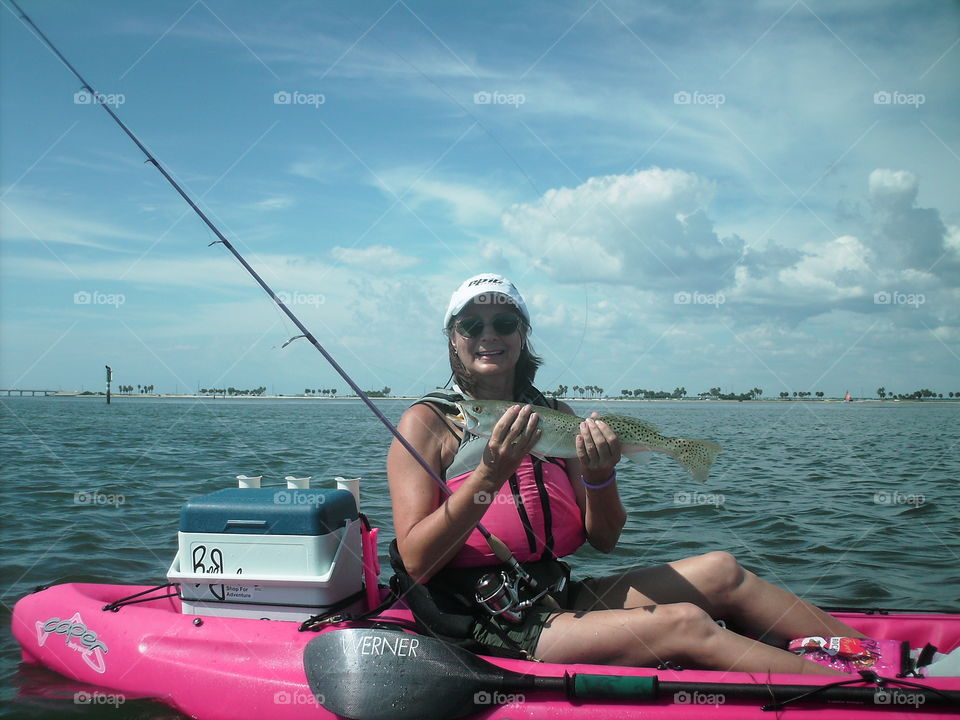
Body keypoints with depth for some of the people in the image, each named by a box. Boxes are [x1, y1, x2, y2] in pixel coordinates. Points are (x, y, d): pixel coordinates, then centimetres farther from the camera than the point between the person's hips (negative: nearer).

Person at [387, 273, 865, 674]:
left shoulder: (556, 417, 10)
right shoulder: (427, 422, -5)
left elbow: (604, 541, 8)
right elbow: (416, 560, -15)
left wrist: (599, 479, -13)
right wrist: (492, 473, -24)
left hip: (556, 597, 6)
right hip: (485, 625, -6)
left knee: (720, 573, -5)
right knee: (685, 624, -19)